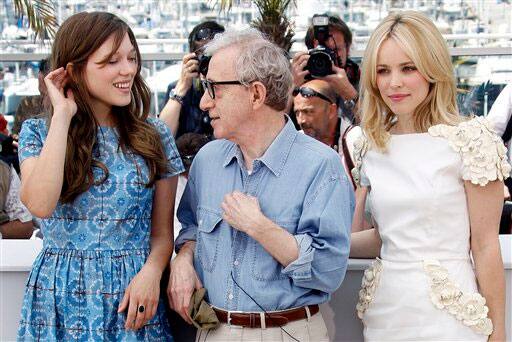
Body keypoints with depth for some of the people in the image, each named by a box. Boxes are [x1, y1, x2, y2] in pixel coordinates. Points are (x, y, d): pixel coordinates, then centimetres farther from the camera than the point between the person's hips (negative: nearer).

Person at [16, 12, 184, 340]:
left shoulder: (154, 136, 3)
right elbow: (40, 204, -20)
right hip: (61, 298, -1)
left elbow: (162, 231, 4)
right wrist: (62, 116, -13)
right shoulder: (38, 133, 0)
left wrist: (151, 271, -17)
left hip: (132, 293, 1)